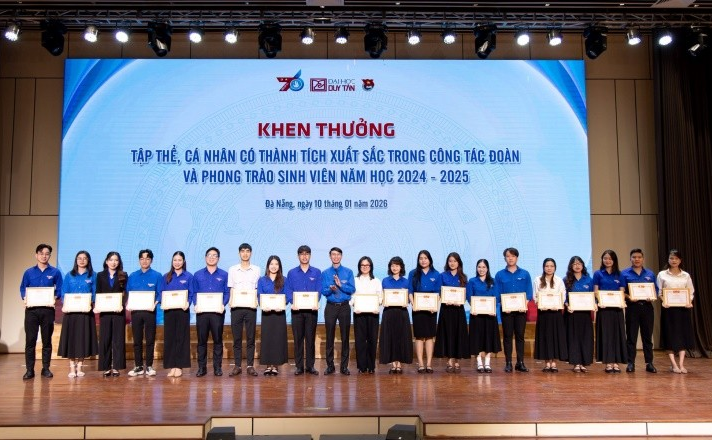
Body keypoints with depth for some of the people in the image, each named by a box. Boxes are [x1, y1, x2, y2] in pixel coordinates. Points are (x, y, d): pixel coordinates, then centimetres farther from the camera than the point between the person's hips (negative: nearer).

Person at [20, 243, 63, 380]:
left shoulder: (55, 272, 5)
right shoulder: (29, 272, 8)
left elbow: (59, 290, 5)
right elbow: (23, 288, 9)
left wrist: (55, 298, -14)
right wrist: (25, 299, -9)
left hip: (48, 310, 0)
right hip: (31, 310, 0)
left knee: (47, 340, 6)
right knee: (30, 340, 0)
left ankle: (46, 369, 14)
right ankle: (29, 370, 6)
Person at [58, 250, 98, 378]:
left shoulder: (93, 276, 7)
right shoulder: (69, 276, 10)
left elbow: (95, 293, 3)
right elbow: (64, 292, 7)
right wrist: (64, 305, -11)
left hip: (85, 311, -1)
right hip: (70, 310, 1)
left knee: (83, 337, 1)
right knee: (71, 337, 0)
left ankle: (79, 367, 9)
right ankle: (72, 367, 6)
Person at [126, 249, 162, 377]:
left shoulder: (157, 276, 1)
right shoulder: (133, 276, 11)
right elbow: (128, 293, 12)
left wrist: (155, 304, -17)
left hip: (150, 311, -2)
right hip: (135, 311, 3)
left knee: (150, 340, 2)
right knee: (137, 340, 7)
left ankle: (149, 366, 10)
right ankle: (138, 366, 15)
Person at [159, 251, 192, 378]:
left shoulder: (189, 276, 4)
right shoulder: (166, 277, 12)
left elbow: (191, 294, 1)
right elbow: (160, 292, 9)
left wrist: (187, 303, -17)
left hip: (182, 310, -2)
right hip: (168, 310, 2)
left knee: (181, 337, -1)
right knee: (169, 337, 2)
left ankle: (179, 366, 5)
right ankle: (171, 366, 9)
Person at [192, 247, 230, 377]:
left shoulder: (223, 275, 6)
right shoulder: (197, 275, 10)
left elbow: (227, 293, 3)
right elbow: (194, 293, 8)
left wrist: (223, 305, -14)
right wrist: (196, 304, -10)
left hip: (217, 312, -1)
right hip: (201, 311, 1)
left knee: (217, 340, 3)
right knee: (201, 340, 4)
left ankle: (217, 367, 11)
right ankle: (201, 367, 12)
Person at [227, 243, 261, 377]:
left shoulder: (256, 270, 8)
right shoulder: (232, 269, 9)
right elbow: (231, 289, 7)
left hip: (250, 307, 0)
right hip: (236, 307, 0)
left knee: (250, 337, 2)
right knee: (236, 337, 3)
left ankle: (250, 366, 8)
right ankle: (237, 366, 11)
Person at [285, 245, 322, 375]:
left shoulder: (316, 272, 8)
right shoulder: (292, 273, 9)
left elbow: (319, 290, 1)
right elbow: (288, 290, 2)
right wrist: (292, 303, -16)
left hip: (311, 309, 0)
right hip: (296, 309, 0)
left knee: (311, 338, 2)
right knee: (298, 338, 2)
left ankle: (310, 365, 10)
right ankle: (299, 366, 9)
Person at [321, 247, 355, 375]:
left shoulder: (348, 272, 4)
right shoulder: (325, 273, 7)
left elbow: (352, 289, -5)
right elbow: (323, 291, -1)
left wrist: (340, 285, -19)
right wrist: (331, 289, -21)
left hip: (344, 307, 0)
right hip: (330, 307, 1)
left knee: (345, 337, 2)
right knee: (329, 337, 4)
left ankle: (344, 366, 10)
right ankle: (330, 366, 13)